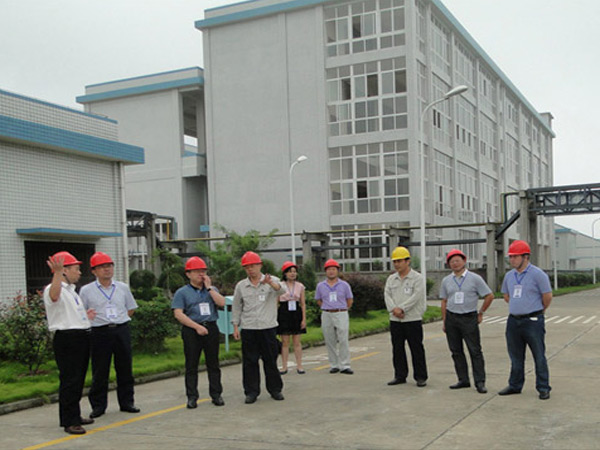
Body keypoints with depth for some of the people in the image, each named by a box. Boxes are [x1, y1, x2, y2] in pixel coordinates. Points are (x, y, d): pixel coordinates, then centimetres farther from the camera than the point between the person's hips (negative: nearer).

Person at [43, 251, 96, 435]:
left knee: (78, 380, 15)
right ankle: (69, 422, -4)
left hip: (81, 339, 10)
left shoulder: (71, 290, 21)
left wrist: (85, 315, 18)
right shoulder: (53, 289, -10)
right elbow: (54, 296, -37)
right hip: (67, 339, -10)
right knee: (69, 381, -8)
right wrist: (57, 273, -48)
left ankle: (75, 415, 25)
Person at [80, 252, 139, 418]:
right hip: (100, 333, -3)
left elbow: (131, 308, 18)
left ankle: (126, 402, 19)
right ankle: (98, 405, 12)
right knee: (100, 371, 1)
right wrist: (91, 320, -4)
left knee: (125, 368, 8)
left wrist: (119, 321, 10)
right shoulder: (86, 290, 1)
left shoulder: (123, 288, 9)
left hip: (122, 331, 3)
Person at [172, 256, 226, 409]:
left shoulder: (211, 289, 14)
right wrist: (197, 326, -12)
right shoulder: (182, 292, 2)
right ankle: (192, 397, 8)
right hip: (191, 331, -3)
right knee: (191, 365, 1)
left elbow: (222, 303, -3)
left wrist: (209, 287, -5)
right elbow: (178, 314, -8)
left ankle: (216, 394, 14)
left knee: (213, 364, 6)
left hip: (211, 329, 3)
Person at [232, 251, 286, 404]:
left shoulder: (272, 281, 1)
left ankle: (275, 389, 19)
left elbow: (282, 290, -20)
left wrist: (270, 283, -40)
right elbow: (236, 307, 12)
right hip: (248, 329, 1)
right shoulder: (241, 286, 7)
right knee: (250, 362, 3)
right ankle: (251, 392, 12)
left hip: (268, 328, -1)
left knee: (270, 360, 6)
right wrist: (235, 327, 7)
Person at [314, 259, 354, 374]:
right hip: (326, 315, 2)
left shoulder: (344, 285, 2)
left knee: (343, 341, -6)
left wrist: (341, 309, 10)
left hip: (341, 314, -2)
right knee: (330, 342, 5)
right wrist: (327, 309, 10)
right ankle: (334, 365, 14)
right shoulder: (320, 286, 6)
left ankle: (345, 366, -3)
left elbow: (350, 300, 12)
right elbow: (318, 300, 17)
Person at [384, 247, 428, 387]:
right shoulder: (391, 279, 12)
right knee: (397, 349, 9)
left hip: (413, 319, -5)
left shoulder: (417, 278, -4)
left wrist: (401, 308, -19)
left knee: (416, 349, -1)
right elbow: (387, 295, 2)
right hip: (395, 320, 5)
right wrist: (393, 308, -16)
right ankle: (400, 376, 19)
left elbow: (416, 296, -14)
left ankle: (421, 377, 8)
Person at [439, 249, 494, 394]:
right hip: (451, 318, 4)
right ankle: (463, 380, 16)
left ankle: (480, 382, 0)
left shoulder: (475, 278, -2)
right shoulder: (446, 281, 9)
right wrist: (444, 321, 9)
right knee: (456, 351, 7)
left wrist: (481, 313, 4)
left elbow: (489, 296, 3)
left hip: (469, 318, -4)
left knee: (475, 351, -5)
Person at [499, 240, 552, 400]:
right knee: (516, 356, 13)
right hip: (513, 321, 6)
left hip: (532, 321, -6)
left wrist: (539, 311, 9)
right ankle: (515, 385, 24)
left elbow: (547, 296, -4)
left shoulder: (537, 274, -9)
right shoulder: (509, 276, 9)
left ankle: (543, 388, 10)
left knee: (539, 356, 1)